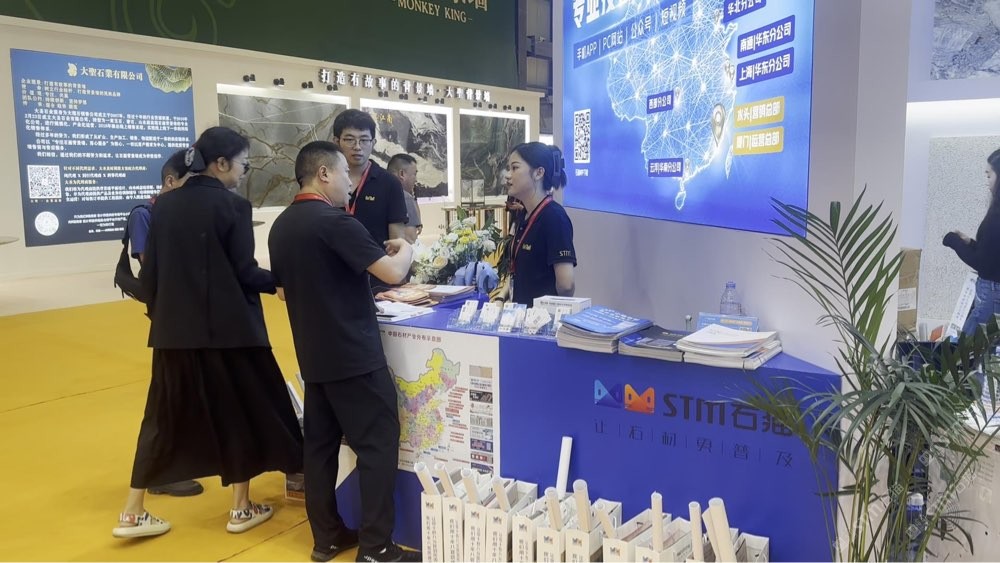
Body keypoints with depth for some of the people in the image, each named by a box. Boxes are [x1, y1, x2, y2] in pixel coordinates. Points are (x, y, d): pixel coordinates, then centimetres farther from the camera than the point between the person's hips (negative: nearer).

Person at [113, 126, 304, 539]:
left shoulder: (164, 205, 6)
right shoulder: (232, 206, -11)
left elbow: (149, 272, 8)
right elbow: (245, 274, -13)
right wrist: (279, 280, 4)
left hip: (173, 329, 6)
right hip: (228, 328, -5)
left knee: (166, 414, 14)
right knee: (240, 409, 10)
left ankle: (133, 514, 20)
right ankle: (241, 508, 19)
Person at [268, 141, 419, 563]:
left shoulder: (281, 226, 9)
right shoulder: (335, 222, -18)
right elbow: (393, 273, -21)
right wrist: (405, 249, 1)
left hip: (313, 356, 9)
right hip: (354, 355, -8)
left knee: (320, 444, 13)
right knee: (377, 445, 0)